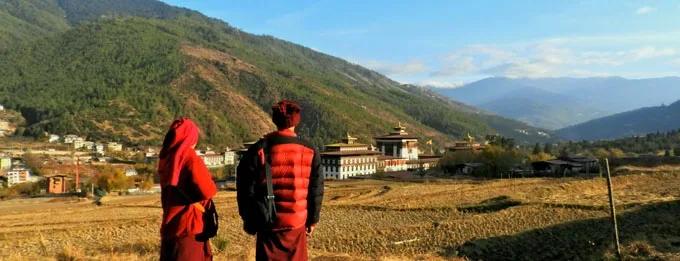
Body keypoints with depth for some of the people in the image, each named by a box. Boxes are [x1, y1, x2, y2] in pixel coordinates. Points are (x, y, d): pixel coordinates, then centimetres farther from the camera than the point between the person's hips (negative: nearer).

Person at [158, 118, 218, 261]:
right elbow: (208, 191, -19)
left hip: (170, 225, 8)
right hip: (189, 225, -8)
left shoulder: (166, 158, 7)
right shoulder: (189, 158, -15)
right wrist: (208, 180, 1)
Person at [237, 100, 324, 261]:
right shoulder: (310, 151, -2)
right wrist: (312, 220, 11)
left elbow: (246, 188, -3)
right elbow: (316, 190, 1)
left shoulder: (259, 149, -6)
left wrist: (248, 219, 8)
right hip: (297, 221, 1)